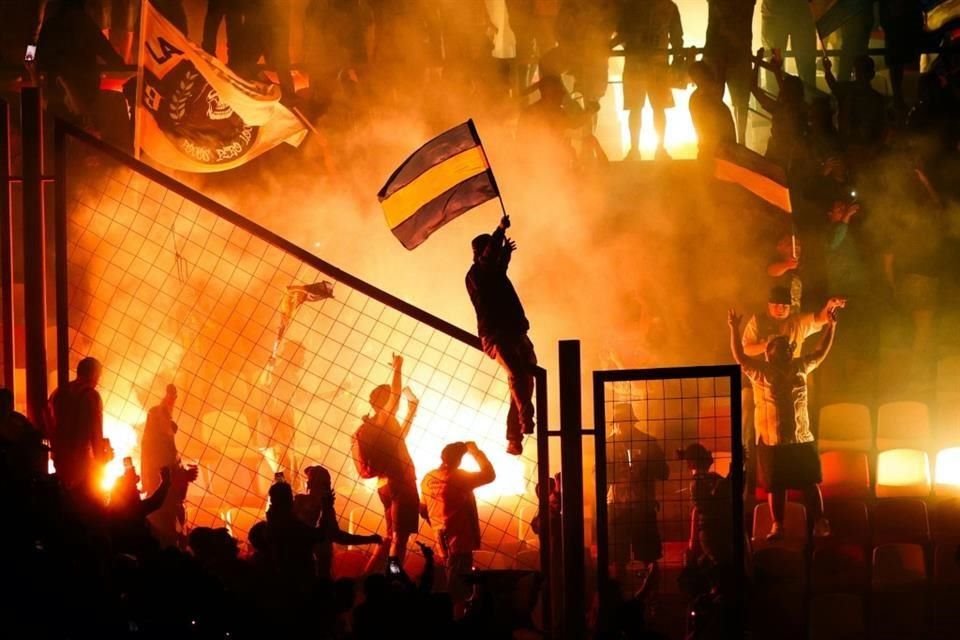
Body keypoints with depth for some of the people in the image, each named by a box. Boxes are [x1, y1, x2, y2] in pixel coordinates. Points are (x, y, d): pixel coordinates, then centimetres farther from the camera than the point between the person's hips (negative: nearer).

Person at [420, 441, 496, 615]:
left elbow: (424, 509, 15)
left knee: (452, 588, 19)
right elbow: (489, 475, -14)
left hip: (442, 542, 8)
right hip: (459, 541, -8)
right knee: (457, 592, -7)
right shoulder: (457, 477, -17)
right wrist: (475, 451, -3)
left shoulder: (428, 479, 5)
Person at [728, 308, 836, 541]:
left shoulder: (799, 367, 8)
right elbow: (739, 356, -13)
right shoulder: (760, 371, -3)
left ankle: (820, 524, 12)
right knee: (776, 486, 4)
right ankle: (777, 526, 13)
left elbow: (821, 353, 17)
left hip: (802, 439, 3)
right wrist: (734, 329, -24)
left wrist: (831, 326, 10)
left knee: (810, 483, 5)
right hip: (772, 441, -3)